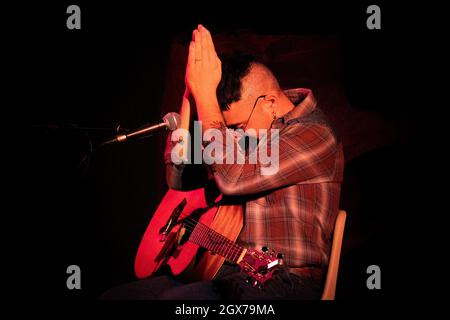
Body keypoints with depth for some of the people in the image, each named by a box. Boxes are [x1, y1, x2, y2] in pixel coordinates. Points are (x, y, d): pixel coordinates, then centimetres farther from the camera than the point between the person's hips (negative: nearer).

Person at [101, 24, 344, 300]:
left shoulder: (315, 134, -14)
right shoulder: (251, 129, 12)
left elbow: (232, 178, -27)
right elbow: (179, 178, 9)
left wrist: (204, 93, -19)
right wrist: (190, 96, 0)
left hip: (283, 284, -8)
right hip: (227, 271, 8)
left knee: (174, 299, -33)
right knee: (115, 296, -4)